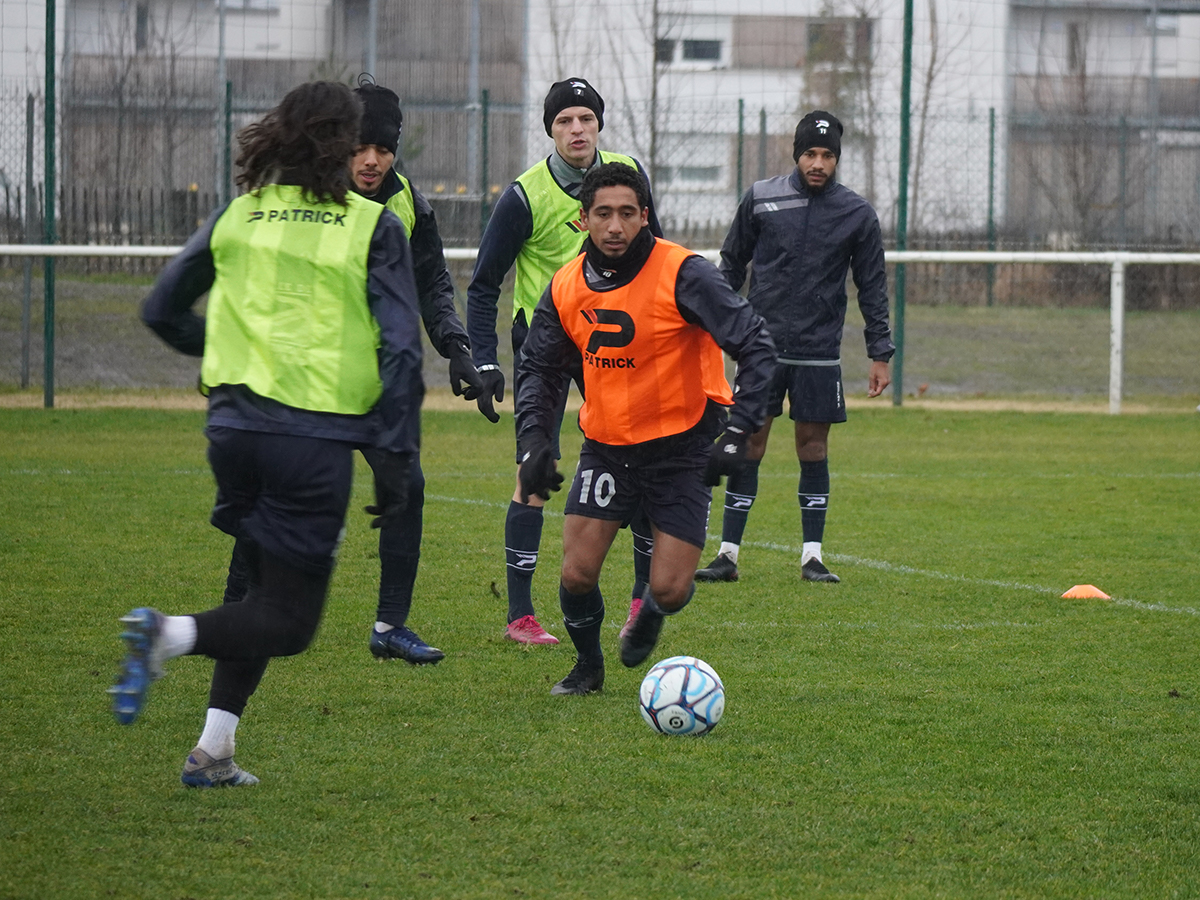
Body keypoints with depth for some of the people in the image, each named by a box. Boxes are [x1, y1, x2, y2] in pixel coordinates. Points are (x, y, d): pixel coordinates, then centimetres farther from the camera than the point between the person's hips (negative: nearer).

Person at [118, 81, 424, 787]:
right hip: (316, 440, -5)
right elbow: (401, 350, -9)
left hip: (234, 428, 5)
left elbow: (162, 310, 15)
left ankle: (215, 751, 13)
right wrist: (396, 461, -7)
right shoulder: (374, 228, -4)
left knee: (268, 590, 21)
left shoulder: (239, 215, 8)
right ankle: (169, 635, -23)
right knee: (291, 619, 3)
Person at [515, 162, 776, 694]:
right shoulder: (567, 287, -4)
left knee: (670, 590, -7)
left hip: (682, 446, -3)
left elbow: (756, 347, -19)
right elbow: (539, 368, 10)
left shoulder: (682, 275, -18)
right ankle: (588, 666, 23)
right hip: (606, 446, 3)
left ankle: (649, 615, 31)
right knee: (577, 573, -7)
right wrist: (534, 444, -5)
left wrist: (738, 436, -26)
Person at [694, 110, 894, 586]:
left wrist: (880, 354, 4)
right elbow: (731, 264, 11)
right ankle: (728, 554, 2)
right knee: (748, 444, -1)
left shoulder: (857, 214, 2)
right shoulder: (760, 199, 2)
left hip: (819, 353, 0)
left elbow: (872, 286, 8)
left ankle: (812, 556, 9)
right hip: (761, 346, 0)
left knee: (813, 446, 2)